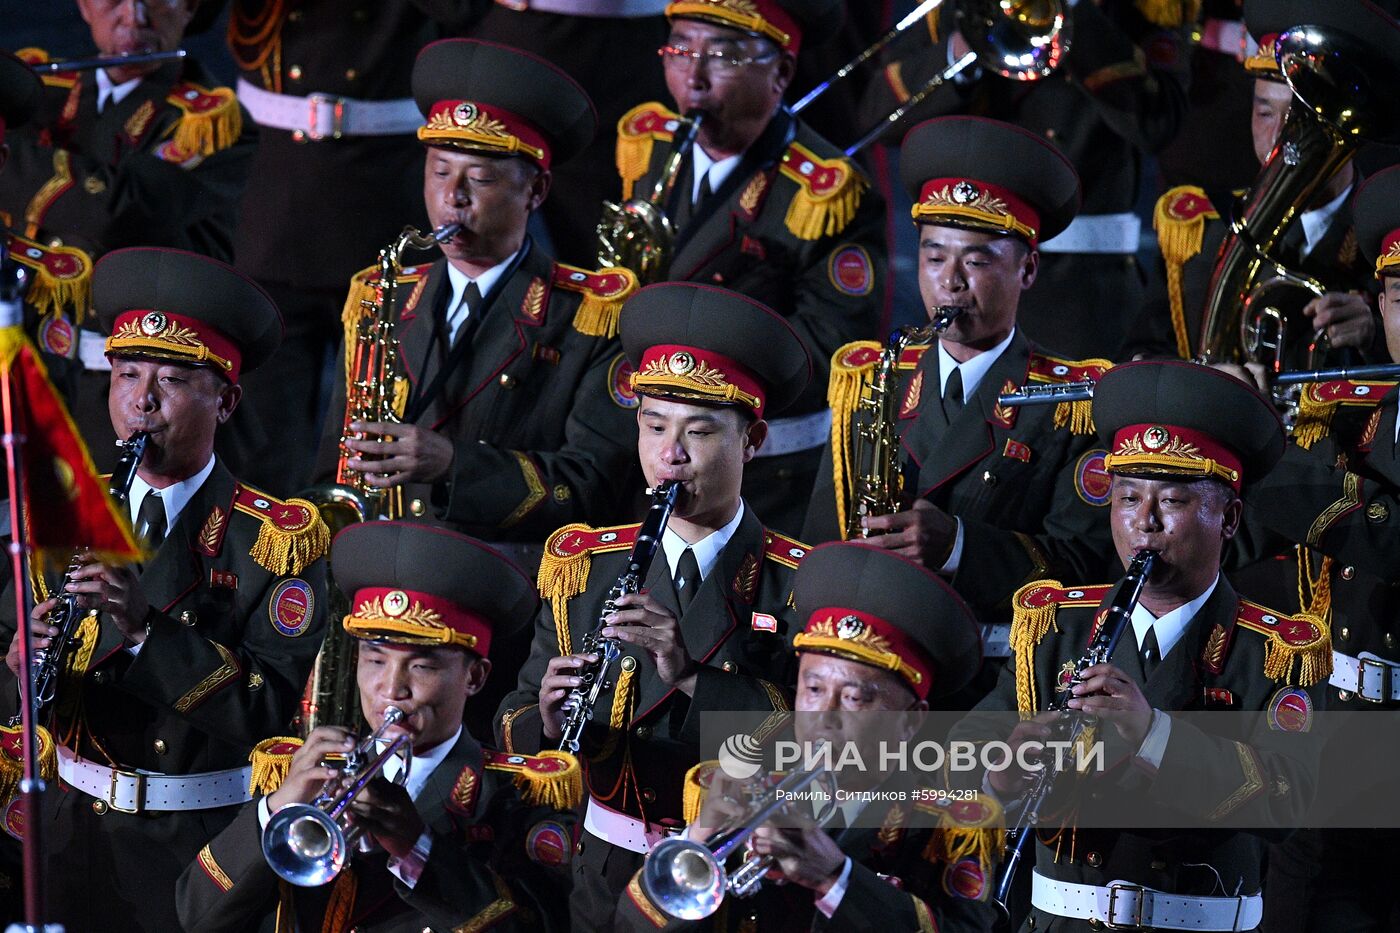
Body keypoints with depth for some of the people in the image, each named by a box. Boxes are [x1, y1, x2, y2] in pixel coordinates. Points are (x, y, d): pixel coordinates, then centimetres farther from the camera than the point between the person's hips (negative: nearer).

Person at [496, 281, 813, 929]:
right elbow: (512, 726, 7)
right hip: (610, 872, 3)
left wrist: (692, 675, -25)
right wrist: (545, 721, -17)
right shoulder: (583, 568, 7)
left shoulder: (801, 585, -3)